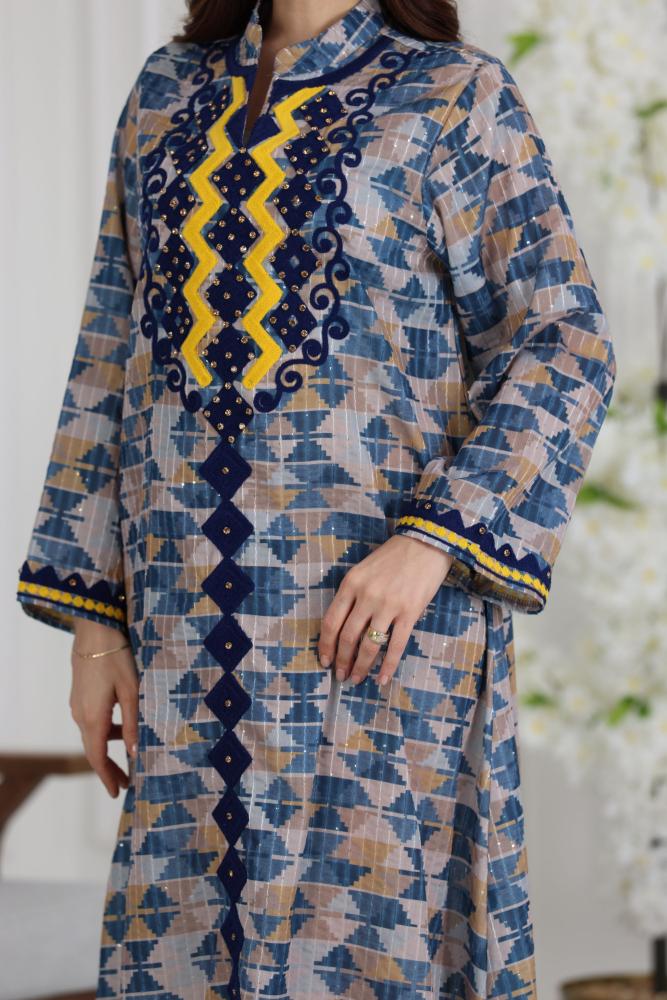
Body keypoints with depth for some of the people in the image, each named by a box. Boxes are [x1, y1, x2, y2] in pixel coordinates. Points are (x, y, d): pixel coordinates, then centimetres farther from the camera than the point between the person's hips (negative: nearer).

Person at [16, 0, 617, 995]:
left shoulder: (457, 96, 1)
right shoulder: (167, 95, 15)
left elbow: (566, 352, -5)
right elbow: (113, 365, 15)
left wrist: (429, 545, -18)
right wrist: (92, 618, 9)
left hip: (382, 615, -4)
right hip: (193, 628, 4)